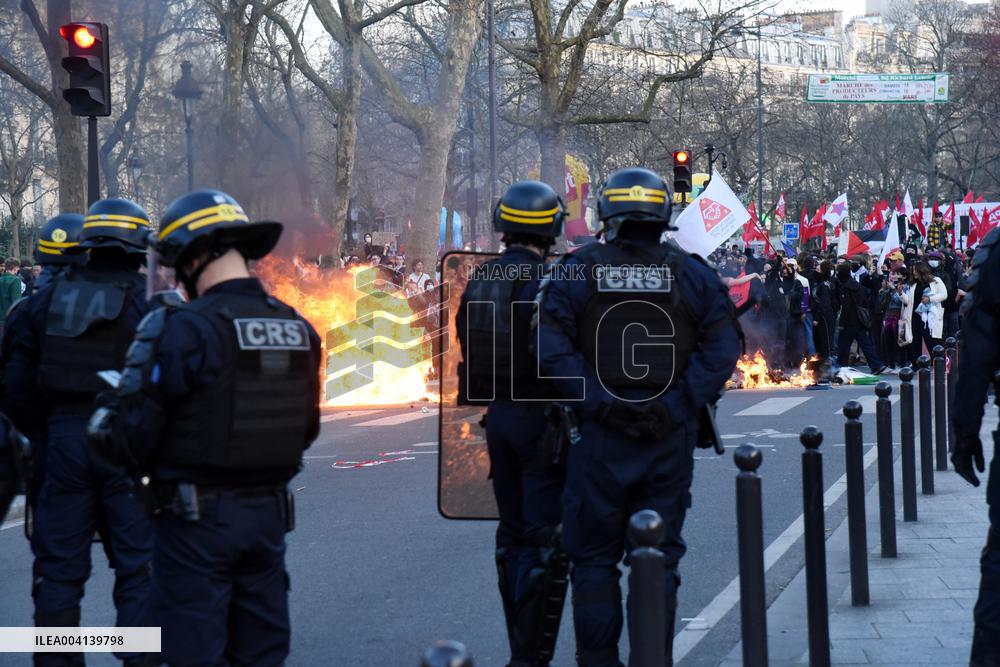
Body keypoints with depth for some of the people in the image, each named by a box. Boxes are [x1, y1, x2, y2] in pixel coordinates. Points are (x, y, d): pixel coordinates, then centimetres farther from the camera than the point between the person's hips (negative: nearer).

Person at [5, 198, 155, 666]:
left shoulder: (44, 302, 6)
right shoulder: (153, 304, -6)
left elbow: (17, 385, 6)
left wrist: (43, 435, 15)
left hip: (63, 440, 3)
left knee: (59, 569, 11)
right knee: (138, 569, 5)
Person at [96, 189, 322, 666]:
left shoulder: (185, 329, -16)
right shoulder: (297, 329, 4)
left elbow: (131, 433, -15)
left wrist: (102, 425, 5)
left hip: (197, 518, -6)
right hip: (269, 514, 6)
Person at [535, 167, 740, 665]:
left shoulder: (576, 272, -1)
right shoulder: (691, 273, 3)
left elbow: (553, 348, -13)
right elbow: (722, 347, -7)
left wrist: (596, 404, -11)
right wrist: (681, 405, -7)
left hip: (602, 436, -1)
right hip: (670, 437, 1)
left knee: (594, 558, 10)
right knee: (659, 559, 10)